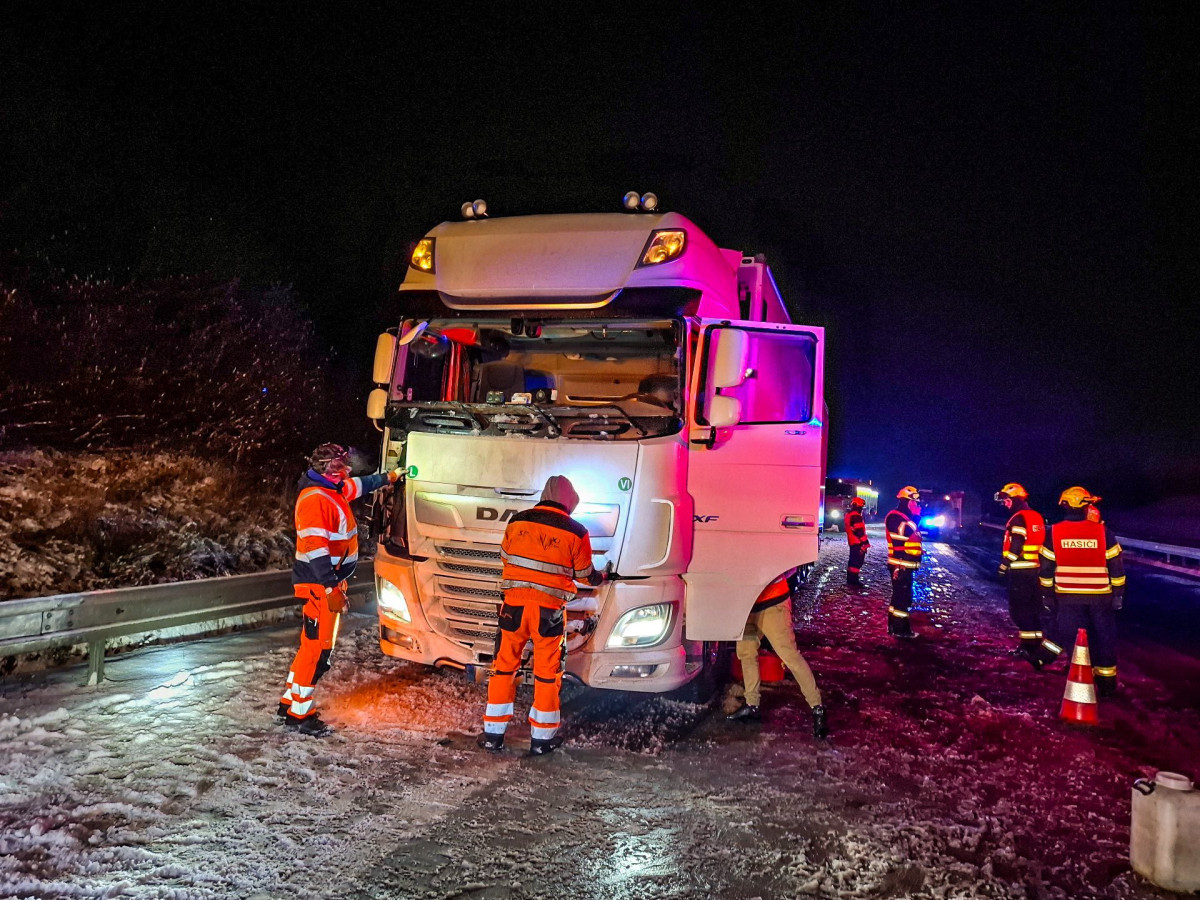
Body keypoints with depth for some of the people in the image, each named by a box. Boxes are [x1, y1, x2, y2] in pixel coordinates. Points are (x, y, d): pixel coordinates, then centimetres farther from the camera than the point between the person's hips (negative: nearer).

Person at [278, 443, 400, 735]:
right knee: (318, 648, -5)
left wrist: (388, 478, 45)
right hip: (319, 585, -10)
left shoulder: (334, 491, 10)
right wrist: (330, 588, -27)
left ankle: (291, 702, 27)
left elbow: (360, 486, 33)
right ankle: (298, 715, 4)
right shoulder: (315, 499, -19)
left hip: (330, 582, 10)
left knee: (314, 644, 16)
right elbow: (315, 548, -25)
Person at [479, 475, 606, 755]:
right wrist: (602, 578, 28)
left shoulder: (517, 522, 1)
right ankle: (541, 738, 18)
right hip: (549, 610, -2)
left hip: (514, 605, 2)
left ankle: (493, 734, 19)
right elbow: (584, 575, 5)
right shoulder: (576, 532, -5)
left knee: (504, 667, 13)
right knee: (547, 674, 11)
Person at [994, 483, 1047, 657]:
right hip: (1036, 569, 9)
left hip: (1020, 570, -9)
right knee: (1033, 606, 14)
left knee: (1018, 608, -3)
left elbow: (1015, 546, -20)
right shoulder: (1037, 517, 14)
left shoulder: (1018, 518, -14)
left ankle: (1029, 644, -4)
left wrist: (1004, 565, -13)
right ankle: (1037, 642, 18)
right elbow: (1041, 542, 19)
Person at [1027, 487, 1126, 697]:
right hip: (1100, 596, -1)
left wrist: (1048, 594, 10)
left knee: (1064, 630, 17)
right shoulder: (1102, 532, -9)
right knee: (1104, 638, 9)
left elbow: (1046, 567, 0)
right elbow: (1116, 566, -5)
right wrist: (1118, 594, 5)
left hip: (1068, 596, 1)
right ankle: (1106, 682, 16)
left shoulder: (1054, 533, -5)